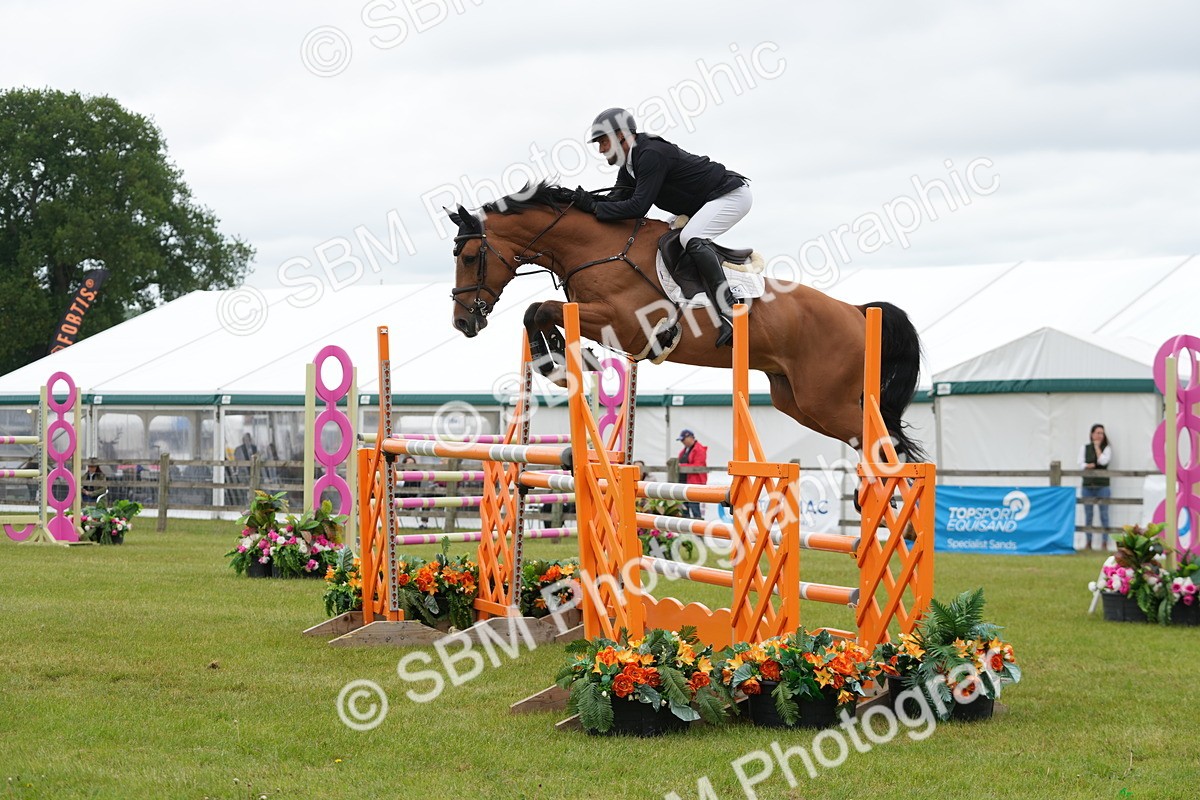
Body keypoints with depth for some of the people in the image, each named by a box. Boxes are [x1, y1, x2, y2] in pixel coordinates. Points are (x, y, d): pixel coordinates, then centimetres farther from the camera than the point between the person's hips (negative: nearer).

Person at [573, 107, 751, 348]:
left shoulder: (651, 155, -25)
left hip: (732, 195, -11)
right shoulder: (629, 166, 8)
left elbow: (638, 207, -31)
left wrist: (593, 207, -28)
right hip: (704, 204, 11)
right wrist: (586, 200, -16)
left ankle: (728, 311, -37)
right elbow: (617, 199, 1)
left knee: (691, 238, -31)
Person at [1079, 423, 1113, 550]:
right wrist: (1088, 466, -18)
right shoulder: (1085, 448, 10)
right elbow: (1081, 464, 2)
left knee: (1104, 514, -4)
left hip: (1102, 485, -2)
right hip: (1087, 484, 2)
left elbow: (1103, 461, -12)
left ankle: (1104, 543, -1)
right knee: (1088, 514, 5)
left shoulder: (1107, 448, 4)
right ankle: (1088, 543, 10)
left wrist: (1097, 447, -5)